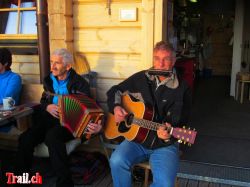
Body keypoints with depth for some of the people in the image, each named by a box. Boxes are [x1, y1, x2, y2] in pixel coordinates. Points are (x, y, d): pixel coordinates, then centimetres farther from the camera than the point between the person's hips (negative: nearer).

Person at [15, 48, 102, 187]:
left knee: (52, 137, -38)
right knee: (24, 139, -21)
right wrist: (47, 107, -3)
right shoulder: (49, 80, 11)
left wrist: (94, 124, -29)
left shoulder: (80, 83, -7)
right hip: (50, 118, 5)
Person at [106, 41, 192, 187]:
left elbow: (180, 123, -7)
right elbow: (115, 91, 16)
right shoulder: (141, 78, 4)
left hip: (165, 144, -2)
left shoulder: (182, 89, -6)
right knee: (117, 161, -26)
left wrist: (168, 133, -28)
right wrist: (116, 107, -4)